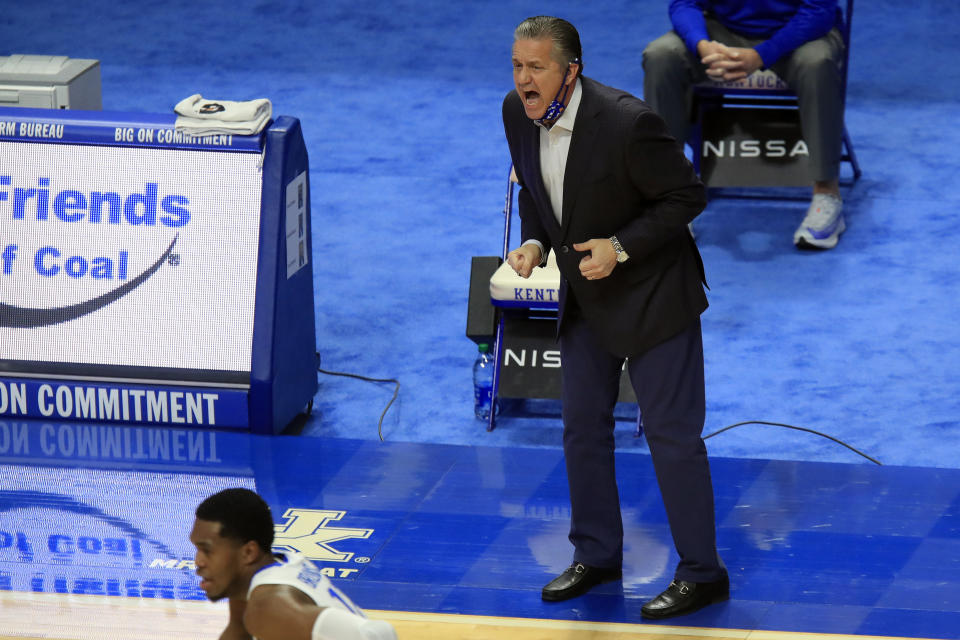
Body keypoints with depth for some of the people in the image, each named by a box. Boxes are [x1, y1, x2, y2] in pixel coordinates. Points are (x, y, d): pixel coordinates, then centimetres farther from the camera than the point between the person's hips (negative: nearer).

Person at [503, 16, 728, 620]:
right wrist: (533, 243, -8)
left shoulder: (628, 122, -28)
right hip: (585, 296, 7)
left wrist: (621, 247, -25)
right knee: (583, 427, 15)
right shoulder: (518, 114, -7)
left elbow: (687, 197, -18)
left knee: (672, 434, -2)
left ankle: (702, 573, 9)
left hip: (652, 292, -7)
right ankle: (596, 555, 30)